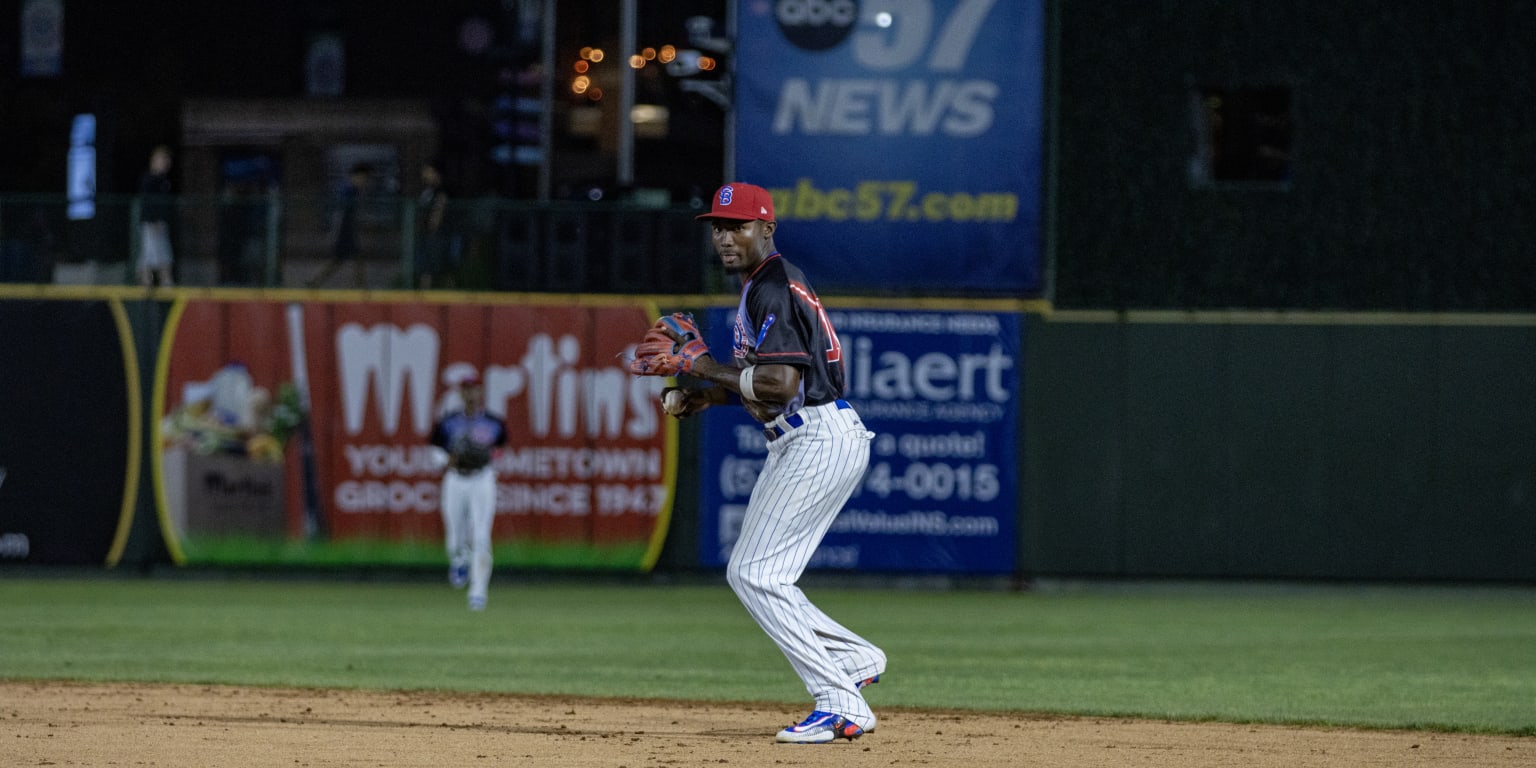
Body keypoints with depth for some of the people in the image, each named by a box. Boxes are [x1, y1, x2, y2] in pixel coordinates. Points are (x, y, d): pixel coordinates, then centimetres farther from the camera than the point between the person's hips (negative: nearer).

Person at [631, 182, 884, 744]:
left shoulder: (772, 290, -14)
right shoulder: (762, 286, 19)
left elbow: (780, 383, -25)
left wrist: (701, 365, -17)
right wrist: (705, 396, 12)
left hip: (820, 440, -11)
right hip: (799, 443, 11)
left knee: (756, 574, -14)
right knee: (748, 574, 12)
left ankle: (841, 705, -15)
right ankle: (854, 660, 19)